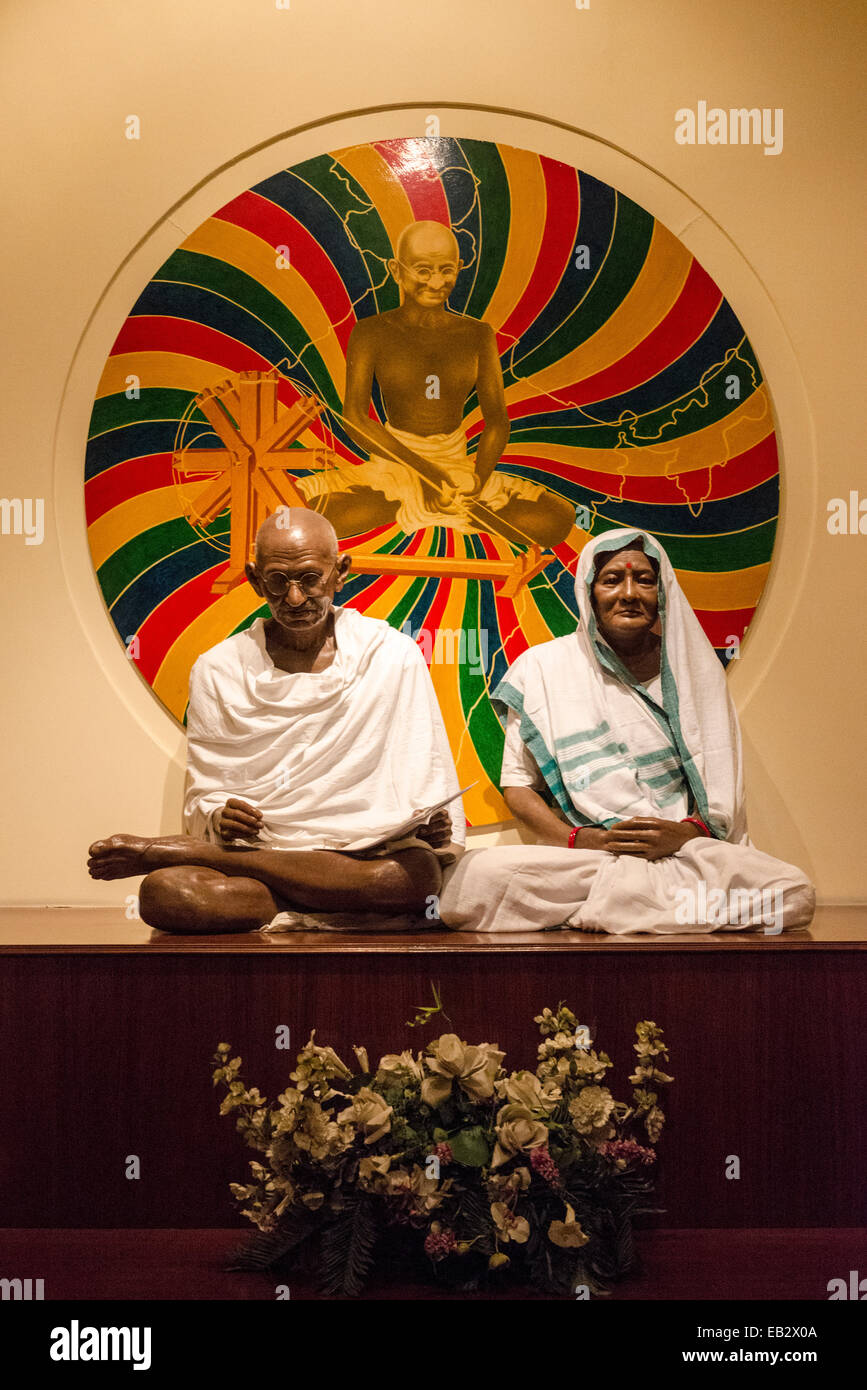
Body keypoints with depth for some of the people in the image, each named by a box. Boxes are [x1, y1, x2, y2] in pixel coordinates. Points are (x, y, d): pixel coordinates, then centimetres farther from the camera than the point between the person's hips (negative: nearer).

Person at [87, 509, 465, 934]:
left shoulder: (394, 657, 7)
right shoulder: (216, 671, 9)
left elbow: (430, 782, 7)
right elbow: (202, 796, 10)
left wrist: (434, 830, -14)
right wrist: (220, 817, -13)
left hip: (363, 859, 2)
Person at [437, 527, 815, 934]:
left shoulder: (692, 667, 12)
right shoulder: (543, 667, 8)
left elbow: (725, 788, 10)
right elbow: (516, 783, 6)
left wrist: (685, 833, -12)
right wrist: (582, 839, -12)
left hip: (688, 852, 2)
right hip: (574, 859, -1)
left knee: (794, 894, -28)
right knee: (476, 878, -32)